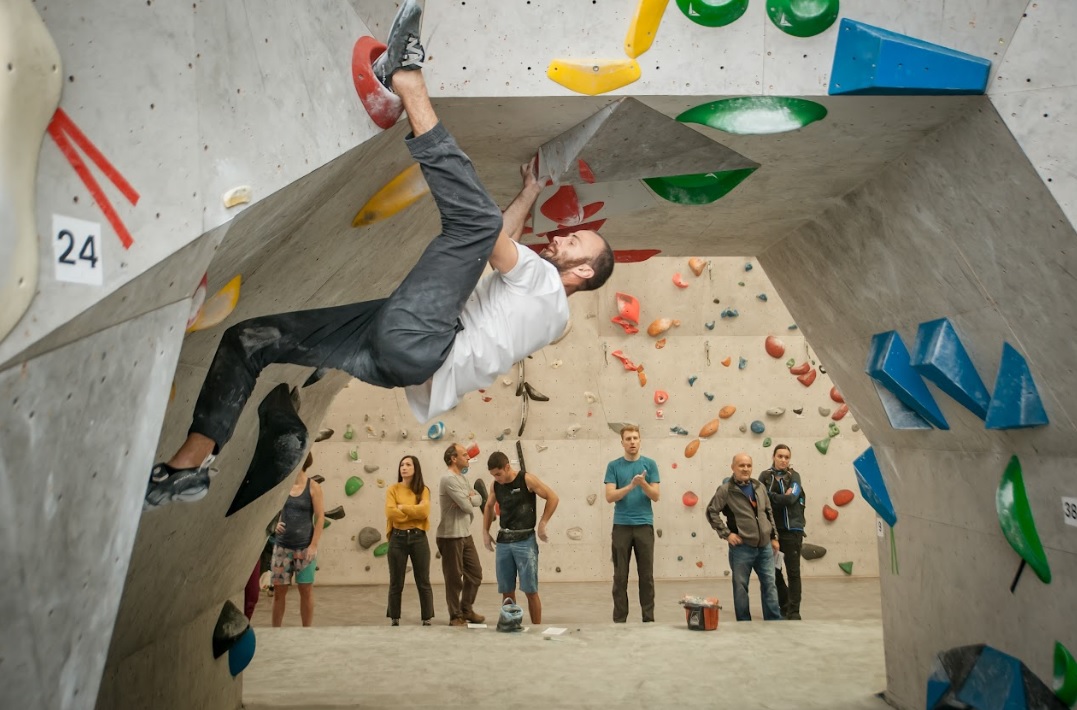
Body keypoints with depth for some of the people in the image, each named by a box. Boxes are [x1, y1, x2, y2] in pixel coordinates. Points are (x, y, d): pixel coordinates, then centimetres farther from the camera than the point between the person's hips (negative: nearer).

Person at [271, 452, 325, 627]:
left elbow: (320, 517, -8)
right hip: (282, 546, 3)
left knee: (306, 590, 5)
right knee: (279, 589, 7)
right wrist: (275, 523, -6)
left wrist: (314, 545, -13)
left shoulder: (312, 487, -7)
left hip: (304, 547, -3)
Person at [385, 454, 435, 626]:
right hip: (398, 538, 0)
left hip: (418, 538, 0)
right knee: (396, 582, 7)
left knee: (423, 582, 6)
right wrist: (414, 513, -10)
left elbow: (424, 511, -13)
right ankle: (395, 620, 19)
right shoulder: (393, 489, 2)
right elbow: (390, 512, -13)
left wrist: (402, 507, -11)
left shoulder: (423, 490, 4)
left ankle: (427, 620, 15)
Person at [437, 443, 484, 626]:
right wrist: (470, 501, 1)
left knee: (475, 573, 16)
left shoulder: (462, 478, 14)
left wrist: (469, 498, -11)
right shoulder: (449, 479, -17)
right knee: (454, 579, 2)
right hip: (451, 536, -9)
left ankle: (467, 610, 31)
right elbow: (467, 507, -21)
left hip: (466, 534, 9)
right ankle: (456, 617, 15)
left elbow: (479, 499, 9)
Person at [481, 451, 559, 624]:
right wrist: (485, 532, 16)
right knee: (506, 591, 8)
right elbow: (489, 506, 23)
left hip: (525, 540, -5)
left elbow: (553, 498, -8)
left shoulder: (527, 479, -10)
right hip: (503, 541, 5)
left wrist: (542, 525, -10)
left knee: (530, 590, -3)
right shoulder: (496, 484, 5)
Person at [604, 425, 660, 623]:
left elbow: (655, 496, 0)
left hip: (644, 525, 1)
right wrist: (631, 485, -19)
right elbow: (610, 496, -6)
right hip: (621, 526, 0)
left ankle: (648, 618, 16)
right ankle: (619, 619, 13)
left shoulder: (650, 464, 3)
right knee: (620, 576, 5)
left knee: (646, 575, 6)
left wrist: (643, 483, -19)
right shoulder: (614, 466, 1)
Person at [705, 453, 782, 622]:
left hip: (765, 546, 5)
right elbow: (711, 512, -7)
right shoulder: (725, 490, -9)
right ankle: (745, 623, 16)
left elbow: (769, 512, 16)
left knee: (770, 584, 9)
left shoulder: (759, 487, 8)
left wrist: (774, 537, 14)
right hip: (741, 547, -5)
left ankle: (775, 621, 19)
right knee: (741, 587, 5)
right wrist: (726, 533, -11)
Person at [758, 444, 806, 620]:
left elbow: (791, 499, -15)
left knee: (793, 572, 0)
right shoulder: (765, 476, 5)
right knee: (774, 572, 10)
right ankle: (785, 607, 26)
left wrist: (770, 496, -10)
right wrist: (781, 498, -16)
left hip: (792, 530, -2)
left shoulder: (794, 476, 1)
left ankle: (793, 612, 8)